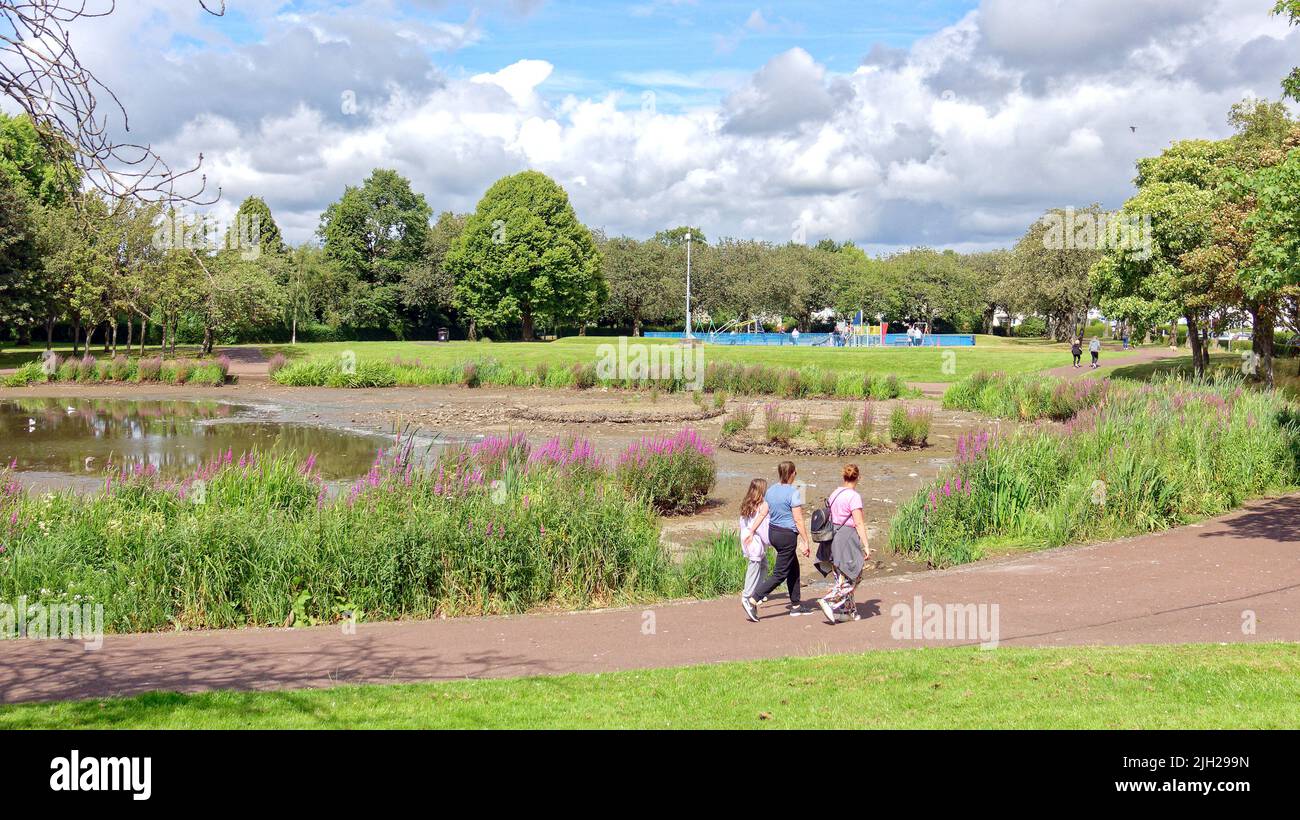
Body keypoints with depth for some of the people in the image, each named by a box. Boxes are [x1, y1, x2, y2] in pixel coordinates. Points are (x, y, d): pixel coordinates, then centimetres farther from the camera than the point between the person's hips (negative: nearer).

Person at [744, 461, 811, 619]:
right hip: (787, 535, -8)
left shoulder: (771, 490, 5)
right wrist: (806, 542, -12)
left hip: (773, 532, 8)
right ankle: (752, 600, -11)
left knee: (794, 569, 20)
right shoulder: (793, 492, -16)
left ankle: (796, 605, 26)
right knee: (780, 574, -2)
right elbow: (798, 520, -17)